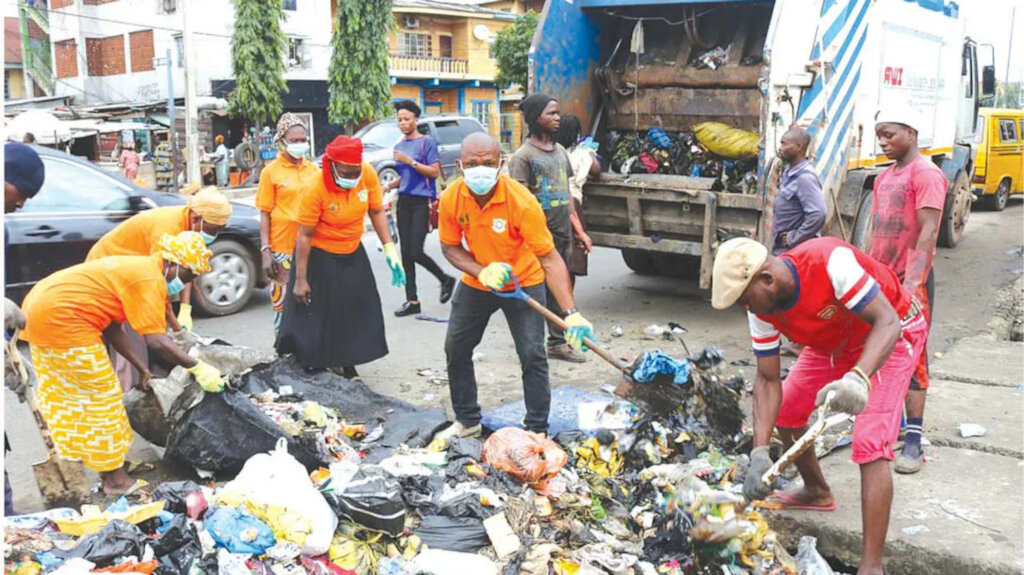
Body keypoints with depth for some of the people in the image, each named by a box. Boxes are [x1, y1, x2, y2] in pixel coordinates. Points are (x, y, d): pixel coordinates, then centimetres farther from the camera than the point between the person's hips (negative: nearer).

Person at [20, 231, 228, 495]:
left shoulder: (137, 268, 16)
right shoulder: (151, 279, -14)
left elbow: (110, 326, 15)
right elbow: (156, 341, -21)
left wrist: (141, 366, 14)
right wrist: (198, 368, -14)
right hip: (61, 318, -11)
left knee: (67, 394, 20)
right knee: (102, 397, -1)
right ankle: (115, 478, 9)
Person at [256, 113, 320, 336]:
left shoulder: (313, 169, 9)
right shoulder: (271, 171, -1)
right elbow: (265, 214, -2)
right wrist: (265, 251, -9)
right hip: (283, 247, -3)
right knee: (282, 301, 1)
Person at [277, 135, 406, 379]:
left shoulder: (368, 174, -16)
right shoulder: (315, 189, -26)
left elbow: (377, 212, -3)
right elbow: (304, 235, -19)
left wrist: (390, 249, -11)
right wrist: (300, 280, -15)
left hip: (353, 253, 5)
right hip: (319, 256, -5)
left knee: (359, 312, 11)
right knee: (316, 316, 0)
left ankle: (348, 367, 29)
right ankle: (317, 371, 18)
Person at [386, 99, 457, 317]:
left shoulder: (427, 142, -5)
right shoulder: (398, 146, 14)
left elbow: (435, 172, -11)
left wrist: (410, 161, -16)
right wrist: (388, 186, 8)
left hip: (422, 201, -7)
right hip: (404, 201, 7)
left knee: (415, 252, -12)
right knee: (405, 252, 4)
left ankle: (446, 280, 13)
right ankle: (412, 300, 10)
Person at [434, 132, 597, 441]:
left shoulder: (521, 201, -31)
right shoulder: (451, 198, -19)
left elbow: (550, 258, -32)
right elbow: (450, 247, -5)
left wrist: (572, 314, -42)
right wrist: (481, 271, -25)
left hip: (523, 282, -4)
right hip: (476, 282, 4)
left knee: (532, 355, -8)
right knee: (456, 349, 9)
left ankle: (537, 430, 9)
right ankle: (467, 420, 29)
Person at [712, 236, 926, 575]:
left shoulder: (831, 261, -38)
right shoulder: (761, 309, -17)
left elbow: (888, 322, -38)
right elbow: (767, 380, -13)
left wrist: (858, 378, -56)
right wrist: (760, 453, -23)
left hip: (888, 335, -7)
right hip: (834, 342, 7)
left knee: (870, 444, -18)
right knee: (784, 411, 9)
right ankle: (817, 492, 36)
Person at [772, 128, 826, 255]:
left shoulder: (805, 177, -20)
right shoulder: (789, 172, 9)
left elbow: (818, 215, -29)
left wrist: (792, 239, -20)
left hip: (795, 250, -10)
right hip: (781, 247, 10)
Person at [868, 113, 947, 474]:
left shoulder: (926, 174, -10)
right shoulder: (883, 178, 16)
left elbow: (928, 232, -19)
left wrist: (912, 282, -27)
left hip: (911, 281, -8)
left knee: (912, 356, -5)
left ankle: (913, 441, 0)